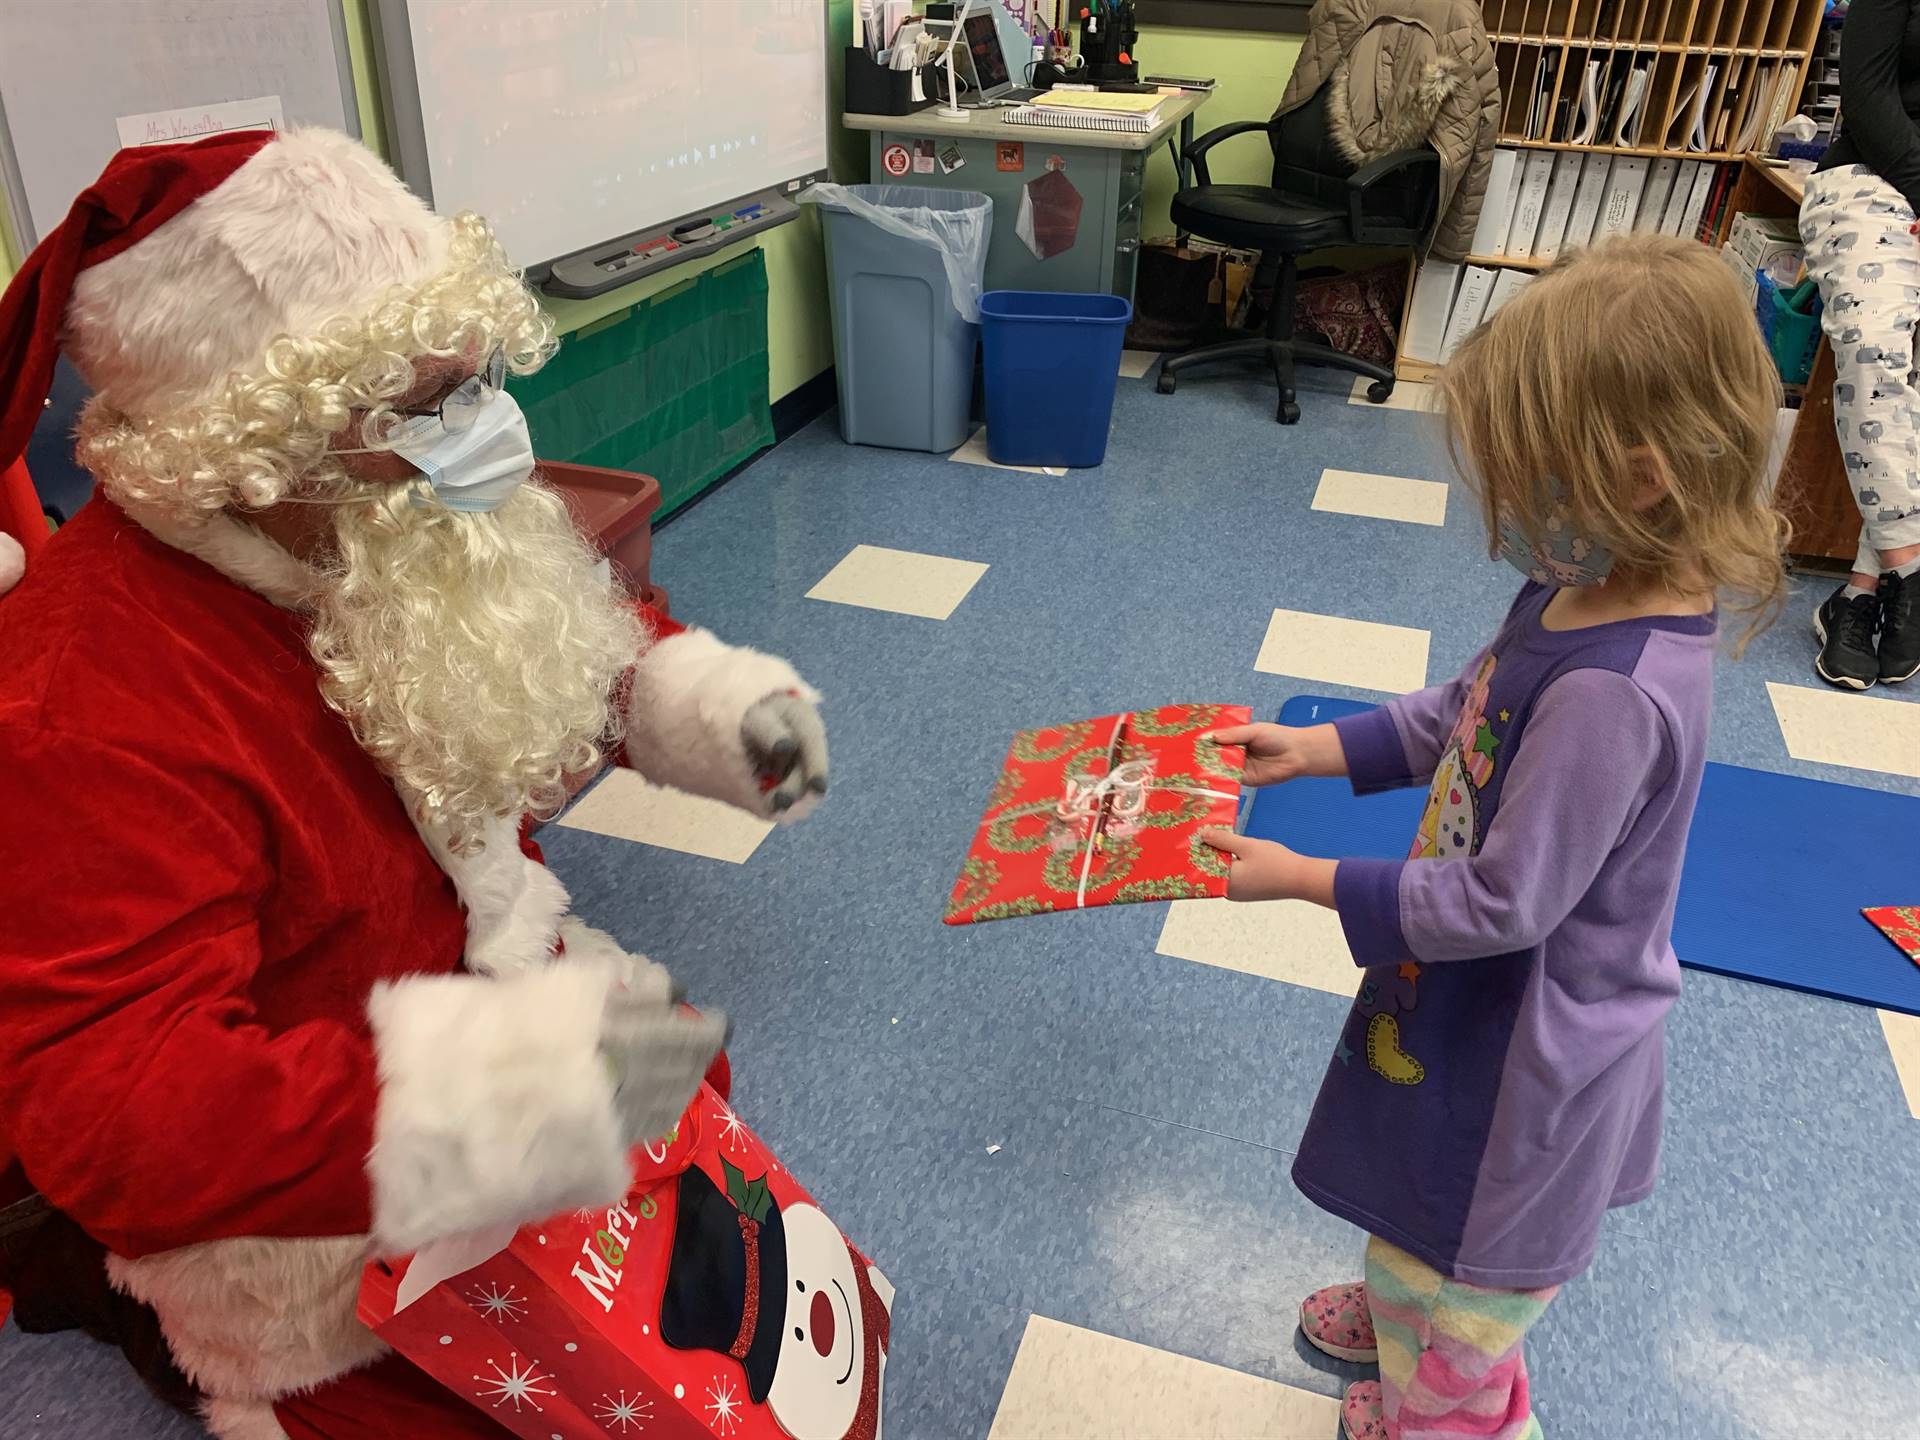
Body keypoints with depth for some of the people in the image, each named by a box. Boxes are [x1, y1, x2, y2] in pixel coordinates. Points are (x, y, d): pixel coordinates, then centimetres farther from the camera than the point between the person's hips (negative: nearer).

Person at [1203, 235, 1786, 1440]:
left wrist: (1305, 881, -21)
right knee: (1430, 1194, 34)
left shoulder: (1613, 691, -37)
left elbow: (1502, 901, -29)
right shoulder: (1590, 594, -9)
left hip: (1525, 1041, -8)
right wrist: (1319, 749, 2)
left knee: (1459, 1268, 19)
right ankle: (1406, 1310, 61)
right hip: (1490, 997, 9)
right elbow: (1468, 712, 8)